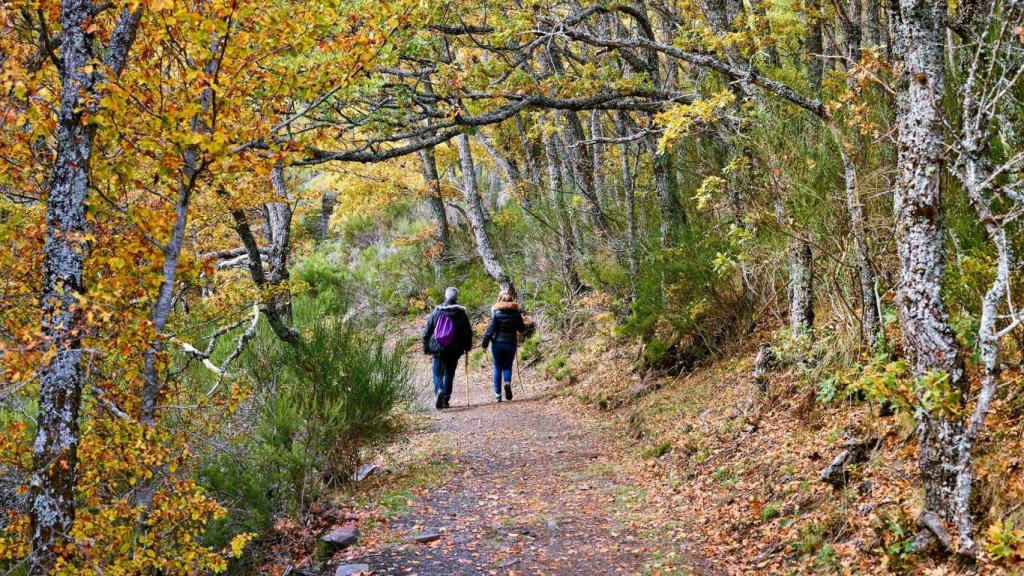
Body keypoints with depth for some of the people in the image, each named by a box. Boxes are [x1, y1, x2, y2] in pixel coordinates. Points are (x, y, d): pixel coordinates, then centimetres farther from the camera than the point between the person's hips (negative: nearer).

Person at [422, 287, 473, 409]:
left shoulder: (436, 312, 1)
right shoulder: (461, 314, -1)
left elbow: (427, 331, 4)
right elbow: (468, 331, 4)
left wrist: (426, 347, 12)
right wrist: (467, 347, 17)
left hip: (437, 348, 0)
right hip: (454, 350, 0)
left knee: (437, 373, 6)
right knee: (449, 373, 11)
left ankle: (439, 390, -22)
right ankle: (445, 399, 11)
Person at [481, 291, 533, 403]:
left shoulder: (496, 312, -6)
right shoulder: (516, 313, 0)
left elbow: (491, 328, -10)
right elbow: (521, 328, 5)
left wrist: (485, 342, -5)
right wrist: (528, 326, 27)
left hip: (497, 343, -1)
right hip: (511, 343, 1)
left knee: (498, 368, 7)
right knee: (508, 366, 13)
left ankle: (498, 394, 4)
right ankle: (507, 382, -18)